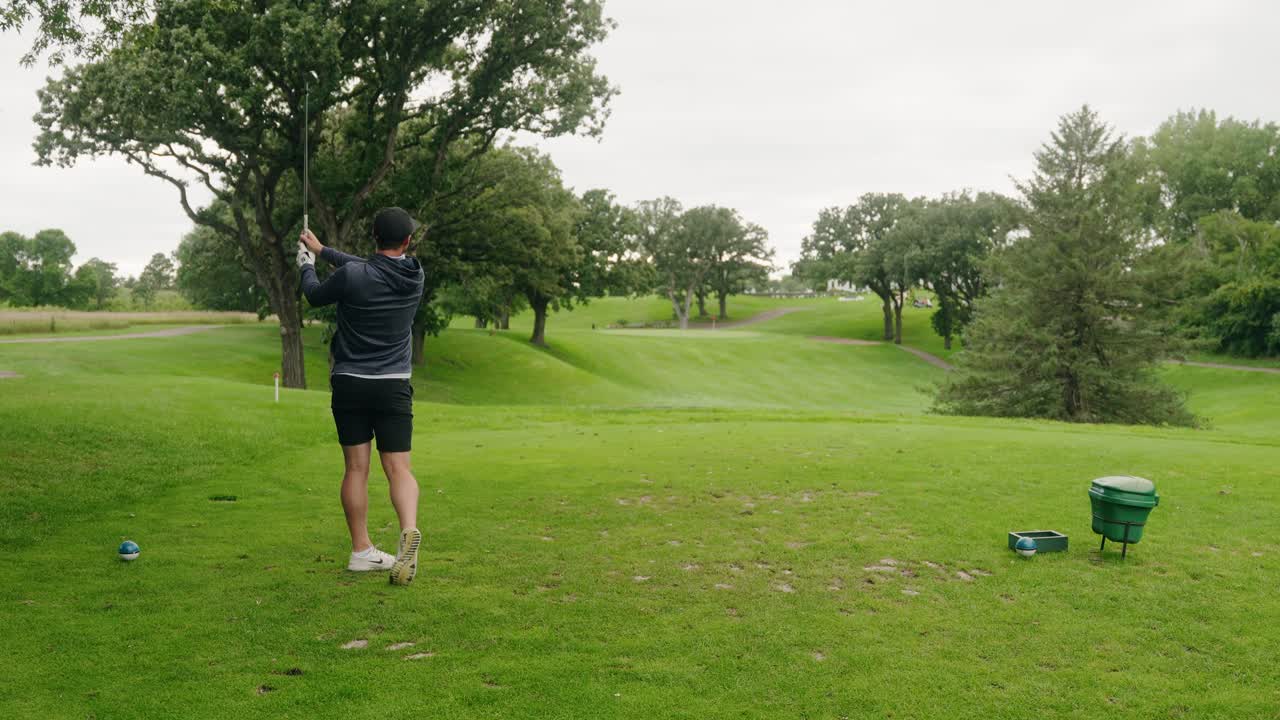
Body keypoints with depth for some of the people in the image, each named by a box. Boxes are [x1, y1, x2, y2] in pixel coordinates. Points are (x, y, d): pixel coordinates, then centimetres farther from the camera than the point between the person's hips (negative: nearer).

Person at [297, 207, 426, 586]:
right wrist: (322, 250, 29)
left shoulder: (351, 276, -12)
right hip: (394, 385, 1)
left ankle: (362, 551, 12)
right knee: (398, 467, -1)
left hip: (349, 384, -1)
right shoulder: (414, 276, 0)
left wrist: (307, 263, 29)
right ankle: (409, 531, -25)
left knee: (356, 468, 6)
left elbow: (315, 296, 9)